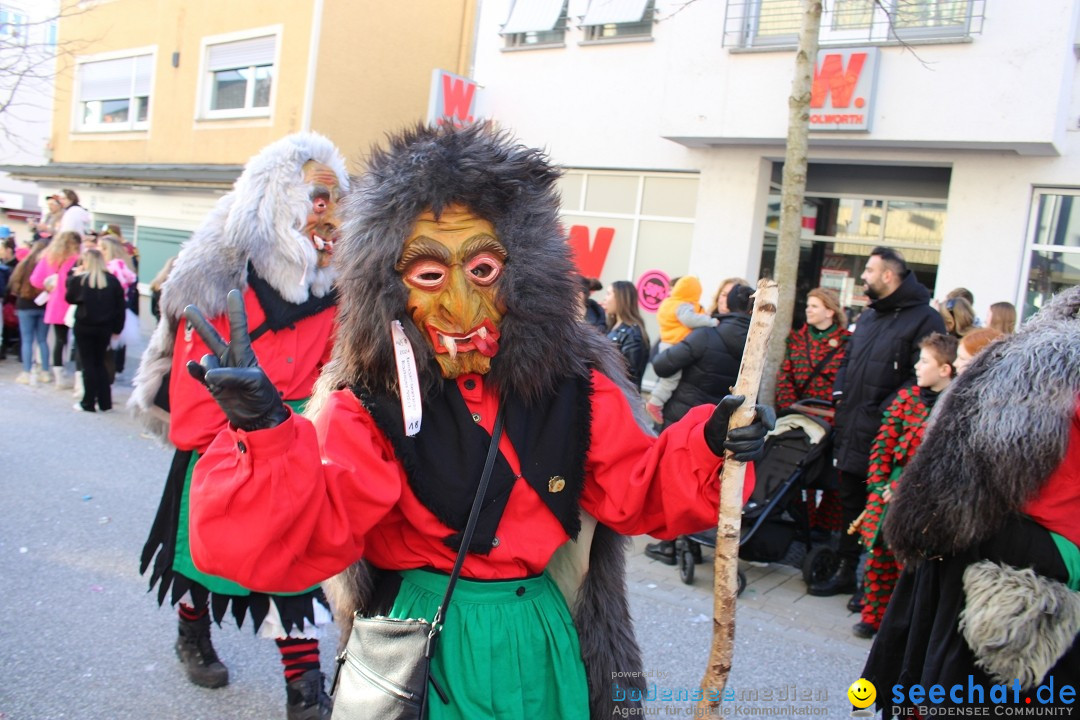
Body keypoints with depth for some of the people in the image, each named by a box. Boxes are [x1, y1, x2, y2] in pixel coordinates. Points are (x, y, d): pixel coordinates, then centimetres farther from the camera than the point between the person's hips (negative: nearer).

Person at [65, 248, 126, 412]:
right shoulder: (113, 281, -1)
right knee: (100, 363, 14)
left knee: (88, 364, 4)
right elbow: (120, 307, 1)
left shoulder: (79, 279, -9)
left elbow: (69, 298, 8)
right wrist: (116, 329, 8)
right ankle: (105, 403, 12)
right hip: (104, 328, 3)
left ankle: (88, 403, 6)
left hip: (84, 327, -3)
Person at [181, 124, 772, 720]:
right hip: (419, 645, -2)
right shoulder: (367, 402, -14)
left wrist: (706, 447, -20)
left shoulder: (573, 384, -7)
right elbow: (301, 534, -24)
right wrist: (267, 434, -42)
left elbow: (635, 490, -2)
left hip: (542, 643, 3)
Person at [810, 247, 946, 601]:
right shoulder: (868, 316, 17)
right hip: (850, 432, 8)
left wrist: (886, 411, -22)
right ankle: (846, 572, 30)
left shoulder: (924, 319, -11)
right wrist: (840, 392, 11)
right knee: (850, 503, 17)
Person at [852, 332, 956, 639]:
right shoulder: (906, 396, 6)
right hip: (886, 491, 5)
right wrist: (879, 483, -2)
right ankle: (873, 616, 26)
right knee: (877, 554, 11)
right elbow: (883, 442, 7)